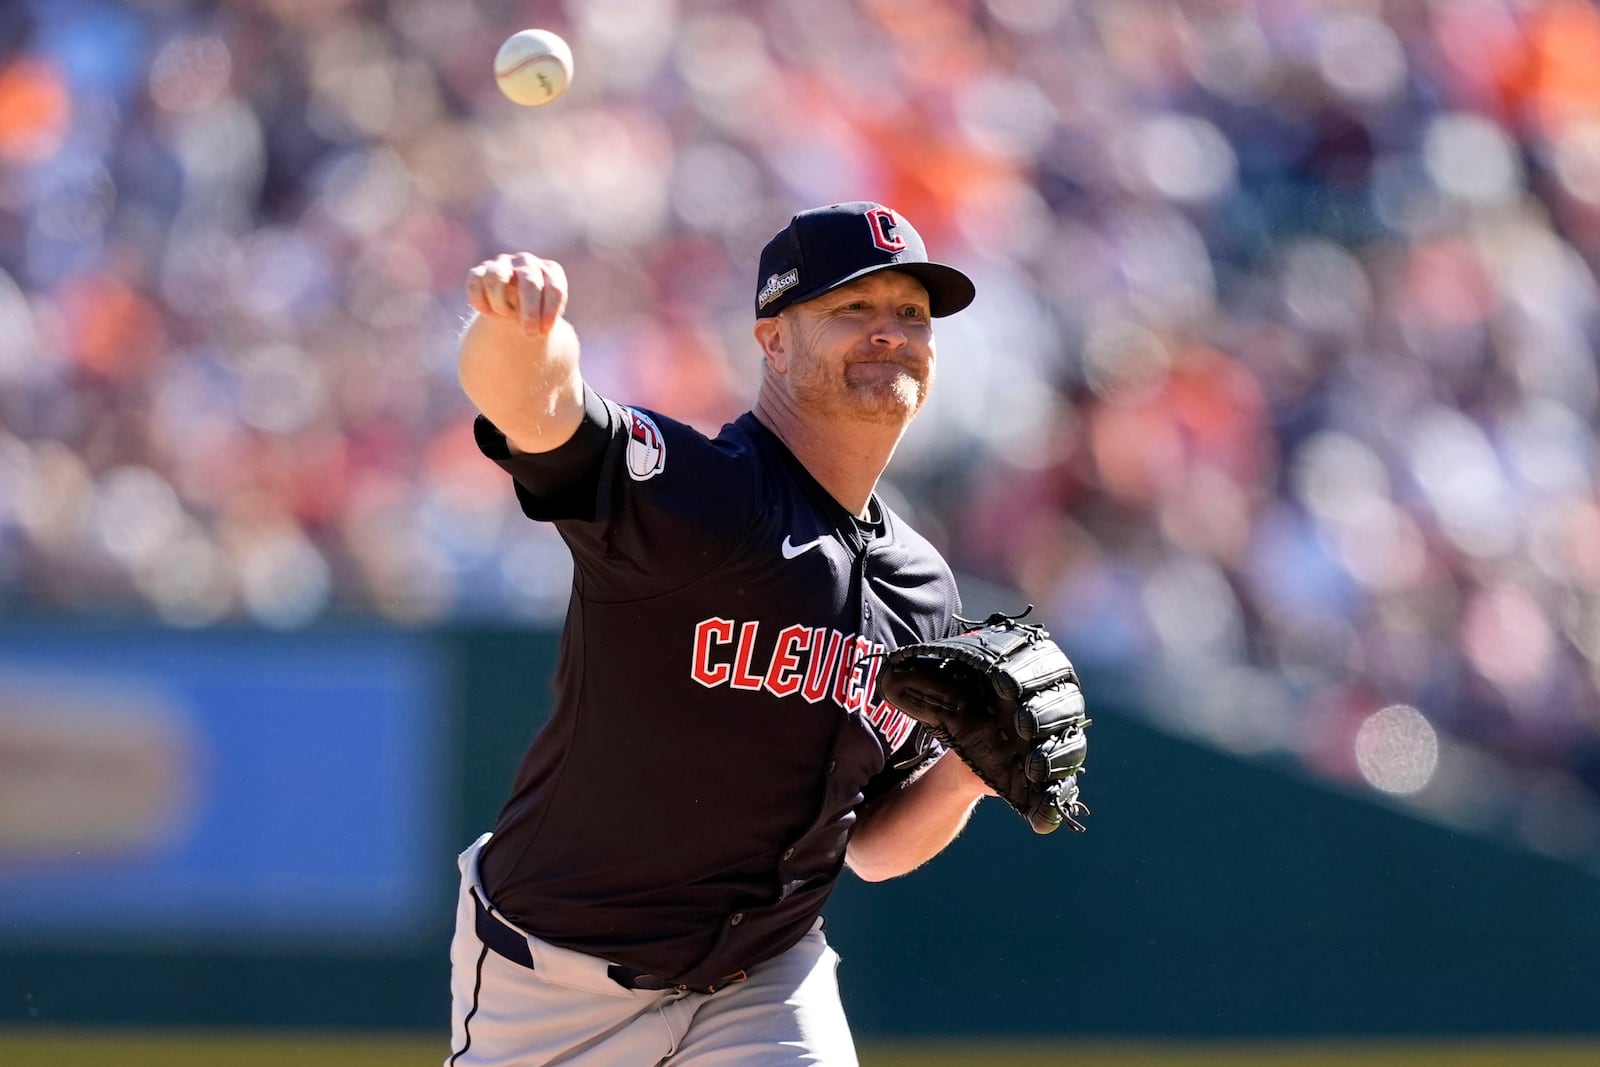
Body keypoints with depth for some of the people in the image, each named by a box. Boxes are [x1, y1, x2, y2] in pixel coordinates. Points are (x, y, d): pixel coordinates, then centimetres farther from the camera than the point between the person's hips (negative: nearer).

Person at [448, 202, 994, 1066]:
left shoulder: (922, 593, 2)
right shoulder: (689, 491, -19)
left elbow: (874, 847, 11)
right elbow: (524, 400, -40)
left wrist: (961, 774, -10)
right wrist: (514, 325, -63)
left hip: (764, 984, 5)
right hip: (554, 987, -4)